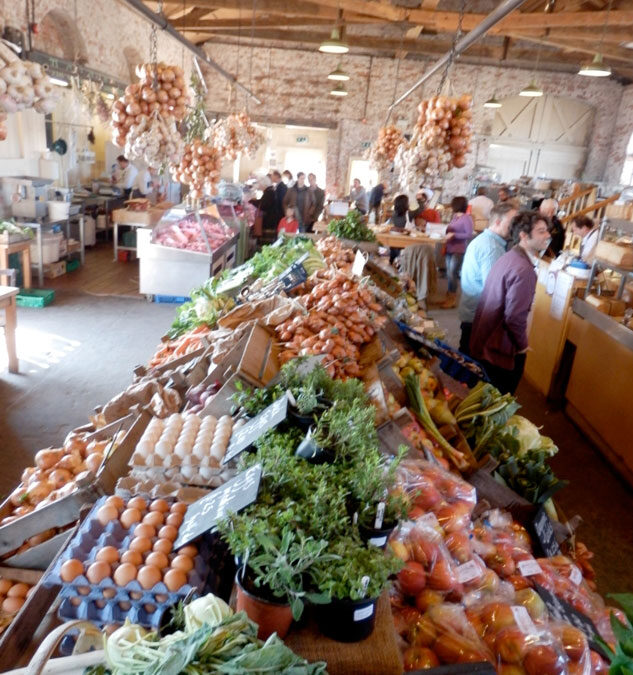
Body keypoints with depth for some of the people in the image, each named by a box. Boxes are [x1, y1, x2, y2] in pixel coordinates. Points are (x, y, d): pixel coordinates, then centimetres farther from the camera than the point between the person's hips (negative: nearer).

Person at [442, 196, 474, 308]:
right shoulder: (455, 216, 11)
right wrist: (447, 233, 3)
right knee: (449, 273, 10)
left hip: (459, 250, -8)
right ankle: (449, 296, 19)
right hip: (450, 248, 8)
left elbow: (469, 234, -16)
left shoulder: (466, 218, -11)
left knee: (452, 273, -9)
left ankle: (452, 298, 0)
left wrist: (453, 235, -19)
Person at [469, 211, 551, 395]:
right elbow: (514, 317, -28)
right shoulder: (524, 269, -24)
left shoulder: (507, 257, 6)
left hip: (484, 343, 9)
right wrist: (522, 345, -10)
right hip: (501, 350, -9)